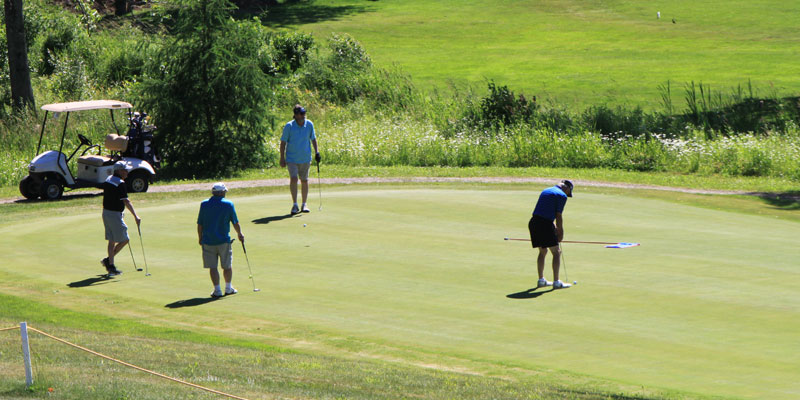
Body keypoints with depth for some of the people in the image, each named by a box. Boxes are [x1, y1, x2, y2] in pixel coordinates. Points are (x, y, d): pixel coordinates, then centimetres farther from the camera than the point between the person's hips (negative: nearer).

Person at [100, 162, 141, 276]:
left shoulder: (108, 180, 9)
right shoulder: (120, 184, -18)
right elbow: (126, 201, -25)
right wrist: (135, 216, -26)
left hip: (106, 212, 9)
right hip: (115, 214, -9)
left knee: (112, 240, 13)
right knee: (124, 239, 1)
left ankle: (111, 266, 13)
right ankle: (108, 260, 1)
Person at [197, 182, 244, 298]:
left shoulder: (204, 204, -2)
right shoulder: (228, 204, -5)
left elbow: (200, 224, 1)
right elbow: (235, 222, 3)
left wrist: (200, 238, 13)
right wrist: (240, 234, 20)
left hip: (208, 240, 1)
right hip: (224, 240, -1)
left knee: (212, 267, 4)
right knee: (227, 265, 14)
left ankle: (217, 290, 2)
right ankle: (228, 288, 23)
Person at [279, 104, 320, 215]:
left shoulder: (309, 124, -1)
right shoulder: (289, 126, -11)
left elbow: (313, 138, 14)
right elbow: (283, 142, -5)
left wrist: (316, 152, 7)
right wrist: (282, 158, -7)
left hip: (305, 158, 3)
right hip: (292, 159, -3)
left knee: (304, 181, 7)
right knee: (293, 179, -16)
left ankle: (304, 205, 18)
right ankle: (295, 205, -8)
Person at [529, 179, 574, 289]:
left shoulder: (546, 191, 22)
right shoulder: (562, 195, -3)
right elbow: (558, 215, -7)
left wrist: (555, 227, 21)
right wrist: (561, 233, 3)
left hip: (533, 222, 8)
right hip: (545, 224, -8)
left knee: (542, 251, 21)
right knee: (556, 252, 2)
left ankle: (541, 280, 23)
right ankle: (556, 282, 1)